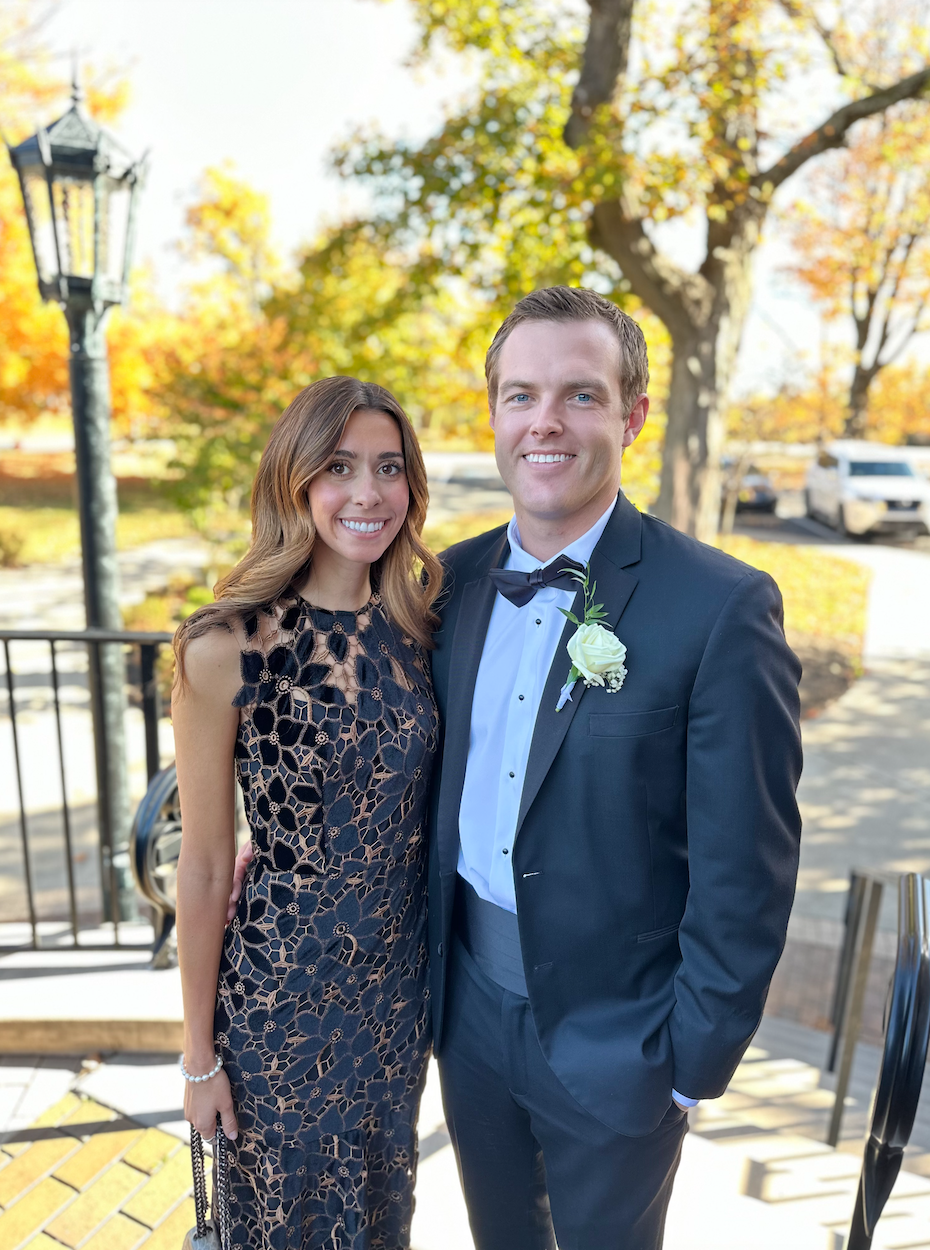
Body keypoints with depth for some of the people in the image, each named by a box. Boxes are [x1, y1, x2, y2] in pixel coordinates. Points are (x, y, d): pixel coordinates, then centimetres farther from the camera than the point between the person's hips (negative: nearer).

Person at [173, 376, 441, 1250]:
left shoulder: (414, 626, -5)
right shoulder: (226, 647, -20)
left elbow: (419, 810, 4)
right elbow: (204, 866, -12)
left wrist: (436, 977, 9)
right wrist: (200, 1053, -3)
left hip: (401, 982, 4)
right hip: (281, 989, -4)